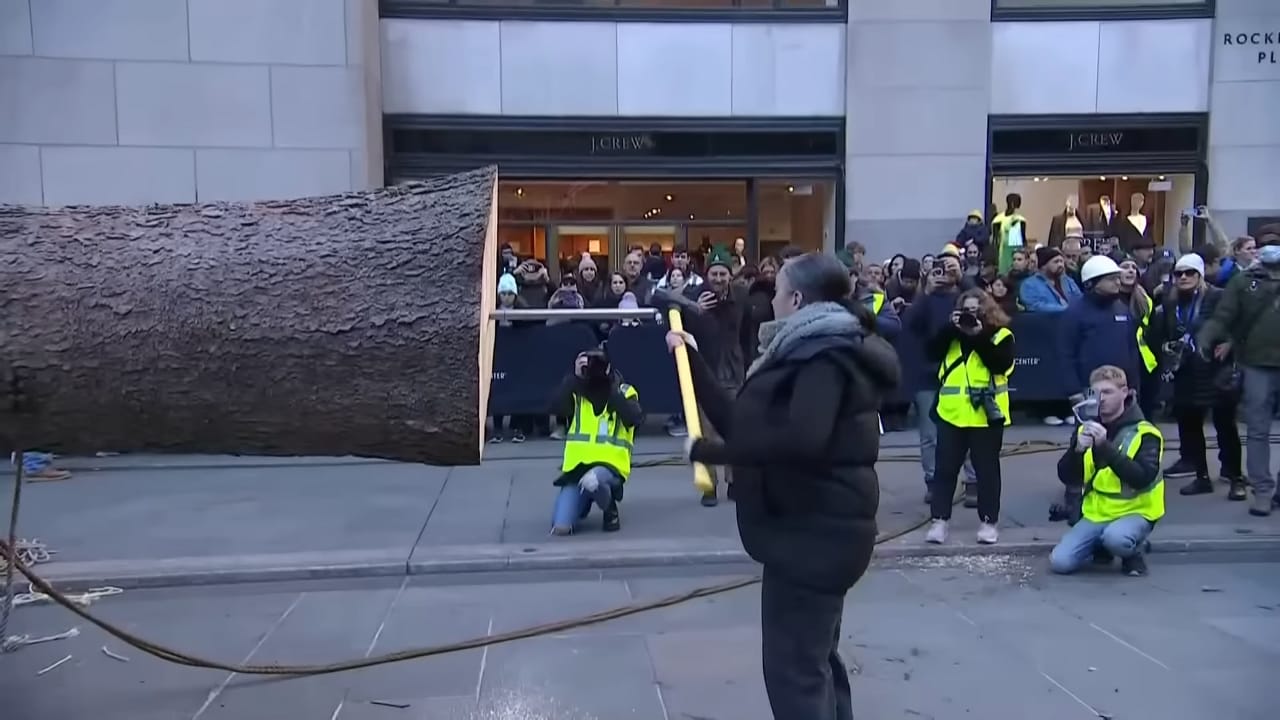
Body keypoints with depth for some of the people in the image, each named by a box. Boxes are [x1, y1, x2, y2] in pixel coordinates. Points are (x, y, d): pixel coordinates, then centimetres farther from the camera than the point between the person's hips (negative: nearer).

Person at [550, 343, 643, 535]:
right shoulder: (576, 391, 5)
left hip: (611, 464, -3)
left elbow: (635, 418, -17)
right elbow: (559, 407, -15)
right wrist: (574, 377, -18)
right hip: (577, 465, 3)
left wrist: (612, 389, -18)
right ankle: (584, 503, 23)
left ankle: (610, 510, -4)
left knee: (591, 481, -40)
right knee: (560, 528, -13)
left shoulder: (624, 392, 1)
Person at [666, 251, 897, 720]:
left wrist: (708, 450, -27)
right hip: (812, 527, 10)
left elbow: (802, 438, -34)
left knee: (792, 668, -4)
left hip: (815, 531, -10)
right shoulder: (809, 352, 14)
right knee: (816, 658, 21)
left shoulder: (826, 356, -16)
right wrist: (693, 361, 12)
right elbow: (739, 422, 12)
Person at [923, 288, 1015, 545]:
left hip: (986, 414, -3)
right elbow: (931, 353, -3)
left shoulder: (1001, 335, 2)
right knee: (945, 467, 4)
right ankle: (939, 520, 9)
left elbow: (1002, 364, -14)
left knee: (986, 468, 7)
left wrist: (979, 337, -16)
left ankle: (988, 521, 16)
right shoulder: (951, 333, 11)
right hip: (952, 413, 3)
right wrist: (950, 328, -11)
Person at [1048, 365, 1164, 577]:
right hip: (1096, 514, 5)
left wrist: (1106, 446, -30)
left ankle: (1133, 552, -3)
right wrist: (1077, 449, -22)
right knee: (1060, 562, -14)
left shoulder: (1145, 433, -11)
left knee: (1115, 537, -38)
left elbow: (1142, 478, -24)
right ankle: (1101, 546, 15)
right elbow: (1067, 478, -2)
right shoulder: (1087, 429, 3)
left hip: (1134, 512, -4)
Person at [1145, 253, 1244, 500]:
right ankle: (1202, 477, 22)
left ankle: (1235, 478, 13)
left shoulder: (1218, 298, -8)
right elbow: (1157, 334, 14)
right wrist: (1164, 348, -2)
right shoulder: (1169, 303, 7)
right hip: (1185, 374, 5)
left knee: (1225, 425, 2)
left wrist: (1230, 344, -20)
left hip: (1216, 371, -5)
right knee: (1189, 426, 10)